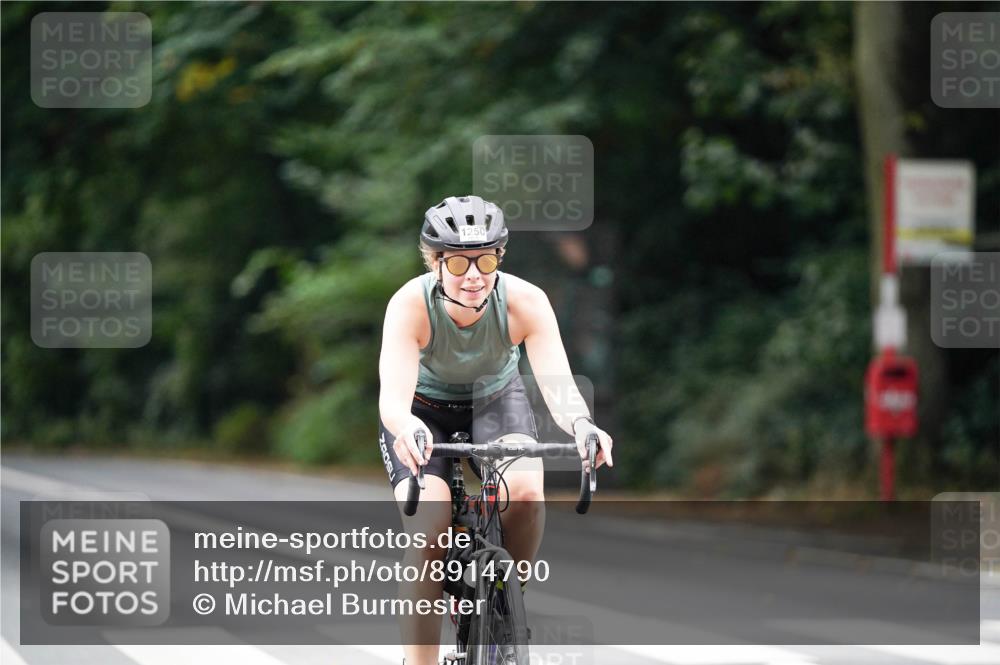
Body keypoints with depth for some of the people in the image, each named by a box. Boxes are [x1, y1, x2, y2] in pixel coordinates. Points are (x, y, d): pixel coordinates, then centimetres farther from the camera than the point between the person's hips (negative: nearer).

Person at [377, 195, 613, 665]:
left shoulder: (525, 301, -28)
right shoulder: (411, 304, -32)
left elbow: (558, 384, -37)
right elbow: (393, 394, -43)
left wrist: (580, 425, -60)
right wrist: (405, 428, -67)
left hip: (496, 401, 1)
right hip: (425, 410, -1)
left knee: (525, 493, -28)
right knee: (429, 528, -24)